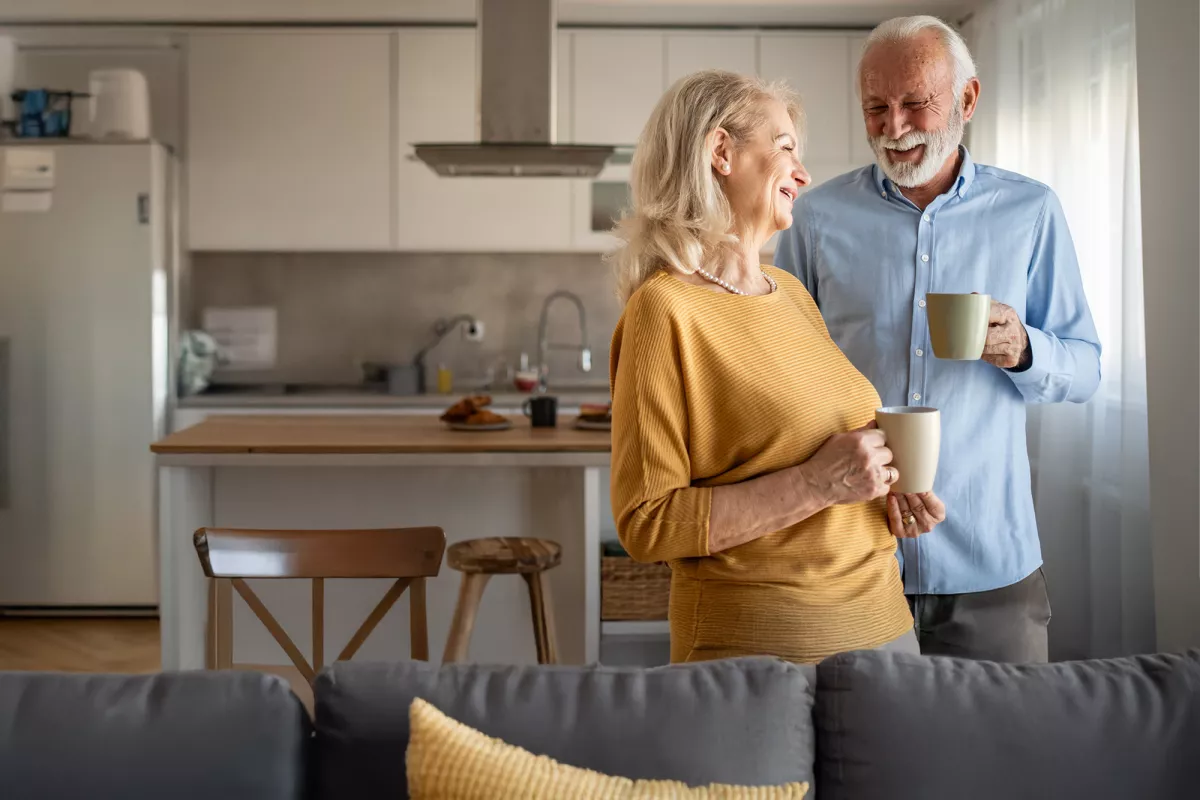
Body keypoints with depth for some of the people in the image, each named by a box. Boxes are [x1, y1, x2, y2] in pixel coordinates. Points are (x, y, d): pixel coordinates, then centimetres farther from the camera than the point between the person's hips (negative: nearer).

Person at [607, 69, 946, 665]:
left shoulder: (791, 292, 10)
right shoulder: (664, 309, -14)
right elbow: (646, 525, -17)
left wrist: (883, 484, 3)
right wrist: (815, 485, -22)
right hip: (760, 641, -7)